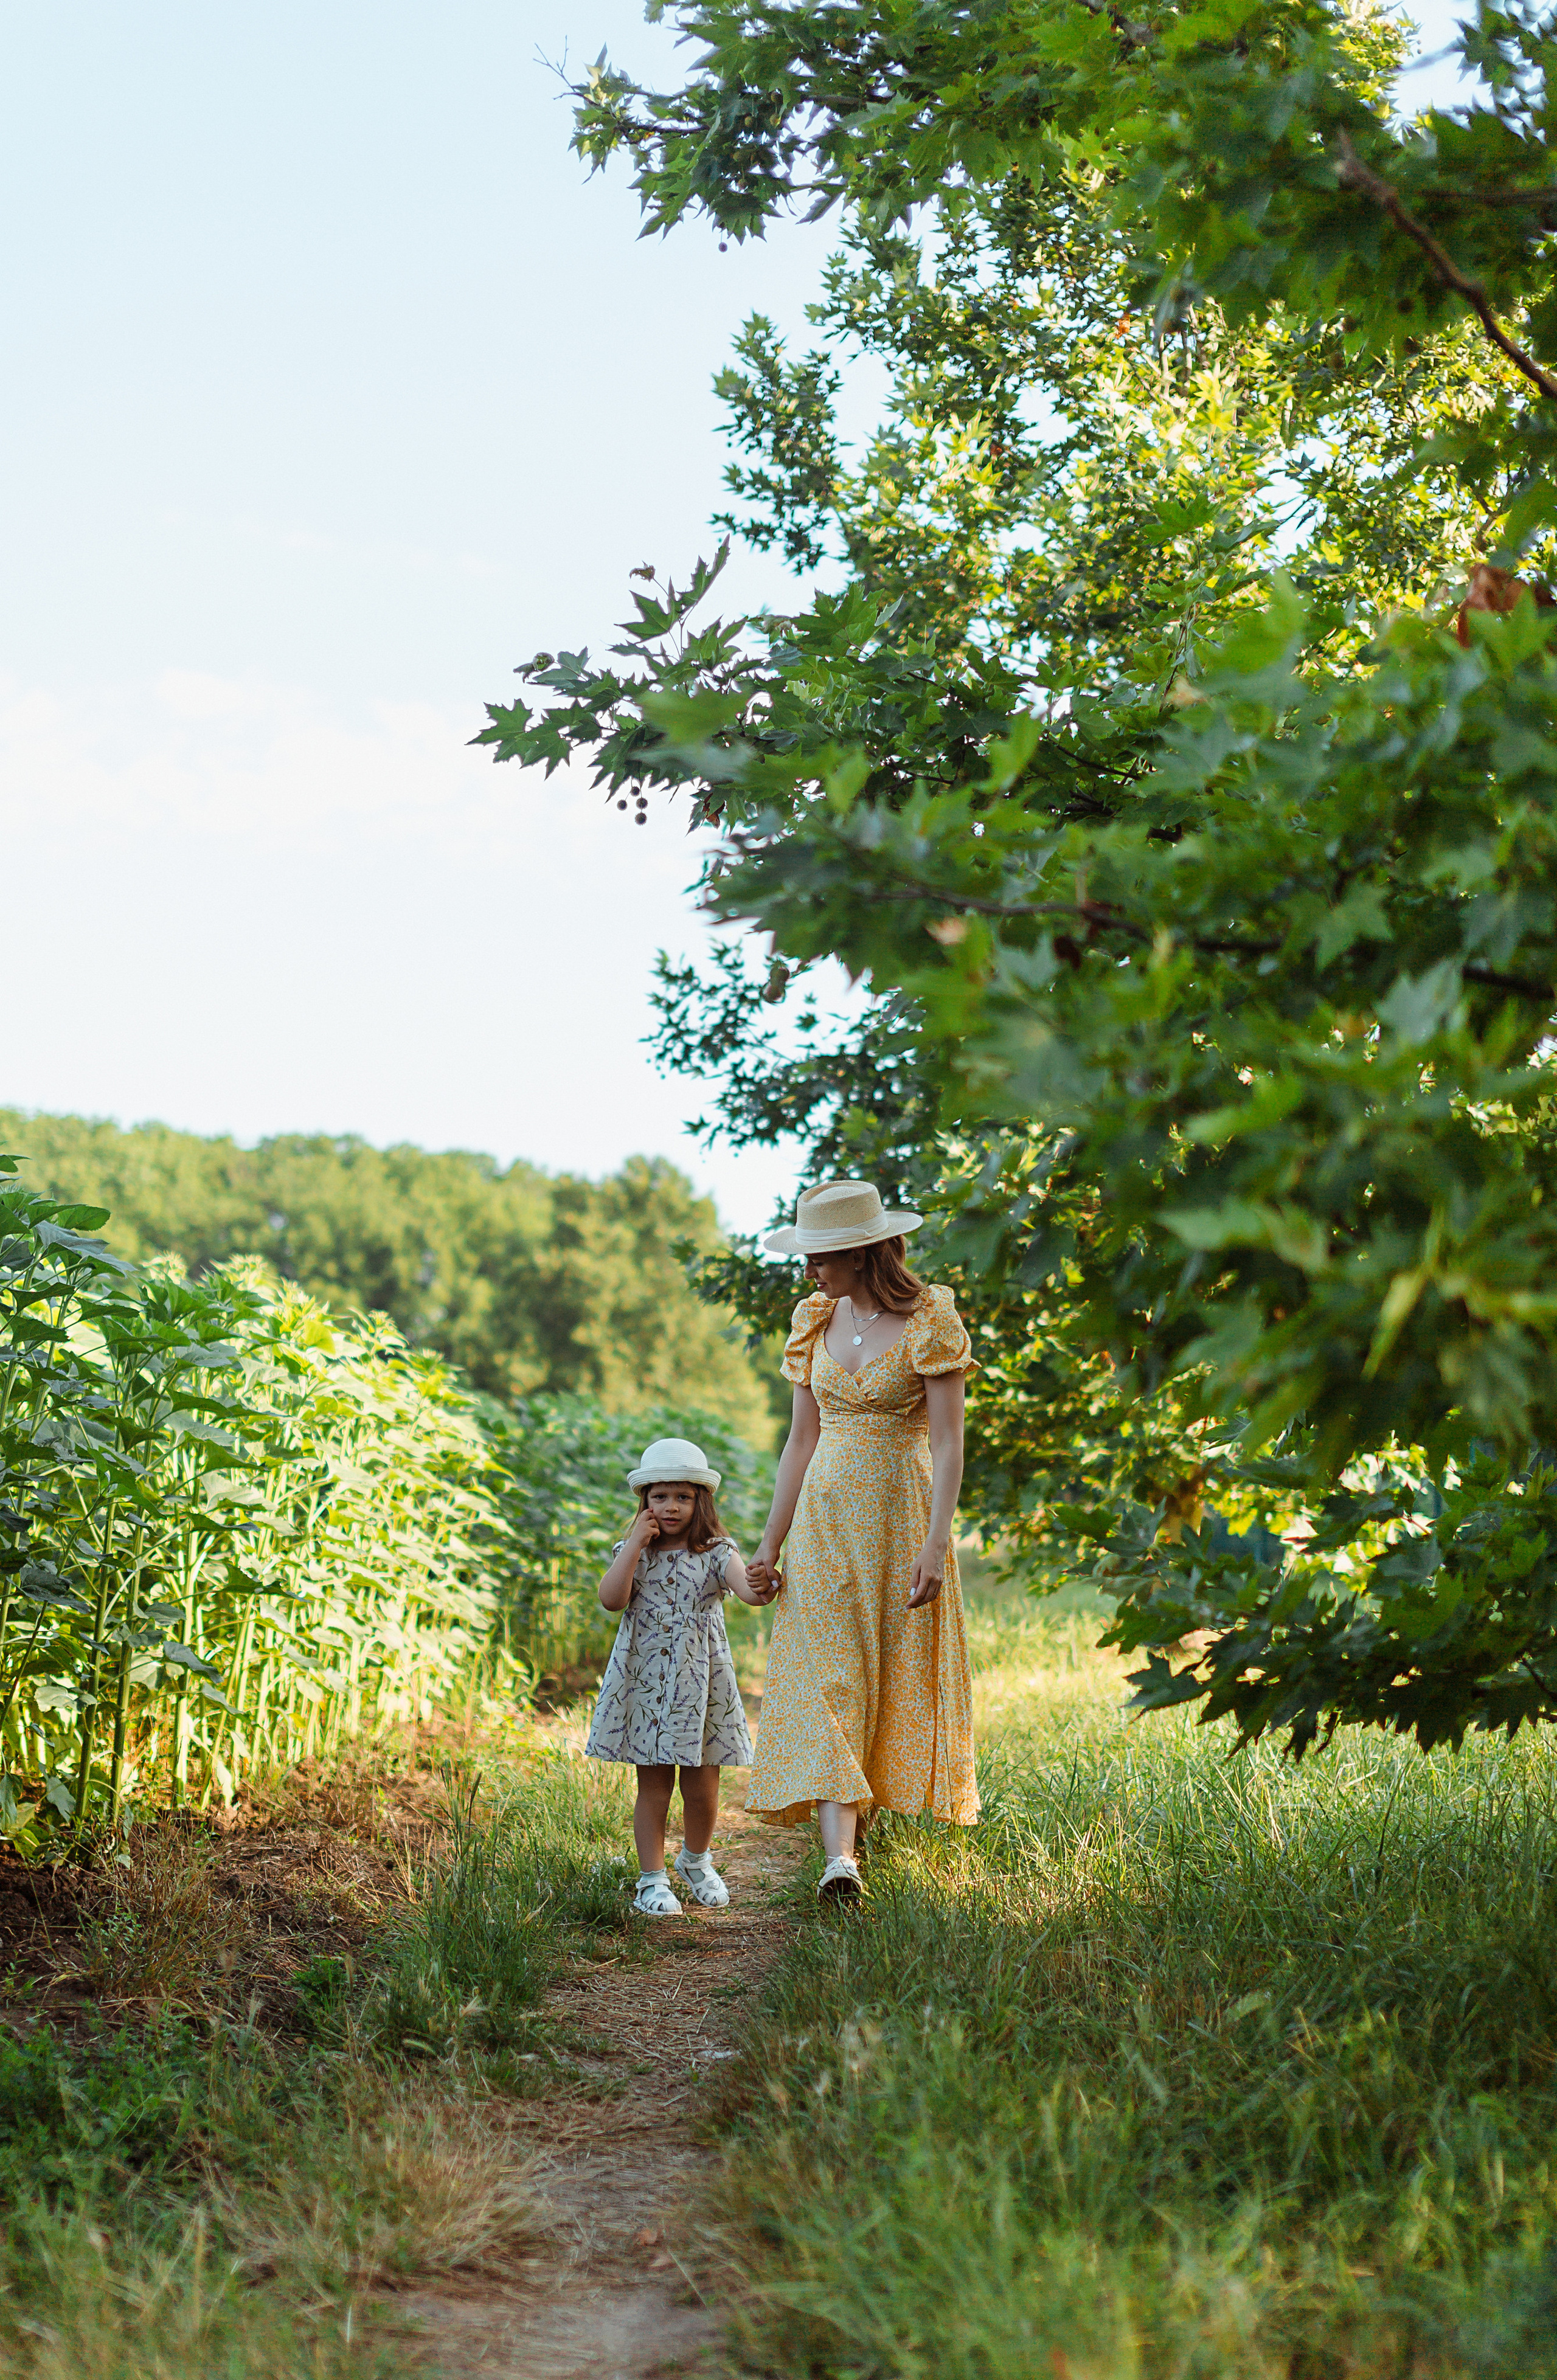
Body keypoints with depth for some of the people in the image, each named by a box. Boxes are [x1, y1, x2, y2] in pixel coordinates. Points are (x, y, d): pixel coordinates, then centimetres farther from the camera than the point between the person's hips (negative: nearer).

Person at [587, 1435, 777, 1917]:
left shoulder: (715, 1552, -1)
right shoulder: (633, 1553, 4)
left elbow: (742, 1581, -22)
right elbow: (611, 1599, -12)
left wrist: (758, 1590, -46)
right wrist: (636, 1545, -14)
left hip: (701, 1683, 0)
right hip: (647, 1683, 0)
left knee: (702, 1787, 6)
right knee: (654, 1788, 3)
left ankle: (696, 1861, 32)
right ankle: (653, 1881, 13)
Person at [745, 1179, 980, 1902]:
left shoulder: (929, 1321, -8)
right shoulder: (816, 1323, 8)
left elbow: (948, 1443, -12)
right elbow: (801, 1442, 12)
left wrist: (936, 1545, -20)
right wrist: (771, 1544, 10)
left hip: (900, 1517, -4)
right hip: (824, 1520, 4)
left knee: (895, 1681, 4)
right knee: (826, 1682, -8)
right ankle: (840, 1856, -16)